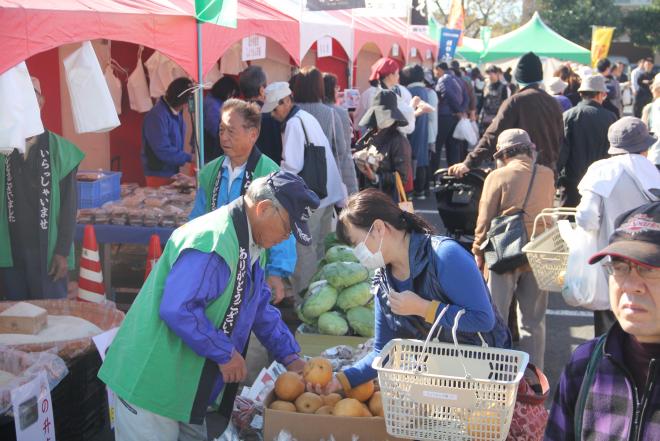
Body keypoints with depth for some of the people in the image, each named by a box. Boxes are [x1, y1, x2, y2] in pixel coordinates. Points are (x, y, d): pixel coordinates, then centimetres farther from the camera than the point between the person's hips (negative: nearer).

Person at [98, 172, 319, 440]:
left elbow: (260, 309, 20)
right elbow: (177, 310, -32)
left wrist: (290, 357, 13)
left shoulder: (250, 247, 9)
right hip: (152, 383, -10)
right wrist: (225, 353, -22)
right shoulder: (212, 242, -25)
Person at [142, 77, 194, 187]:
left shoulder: (176, 112, 4)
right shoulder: (157, 116, -24)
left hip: (173, 172, 9)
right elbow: (163, 150, -27)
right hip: (159, 175, -9)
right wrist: (188, 157, -23)